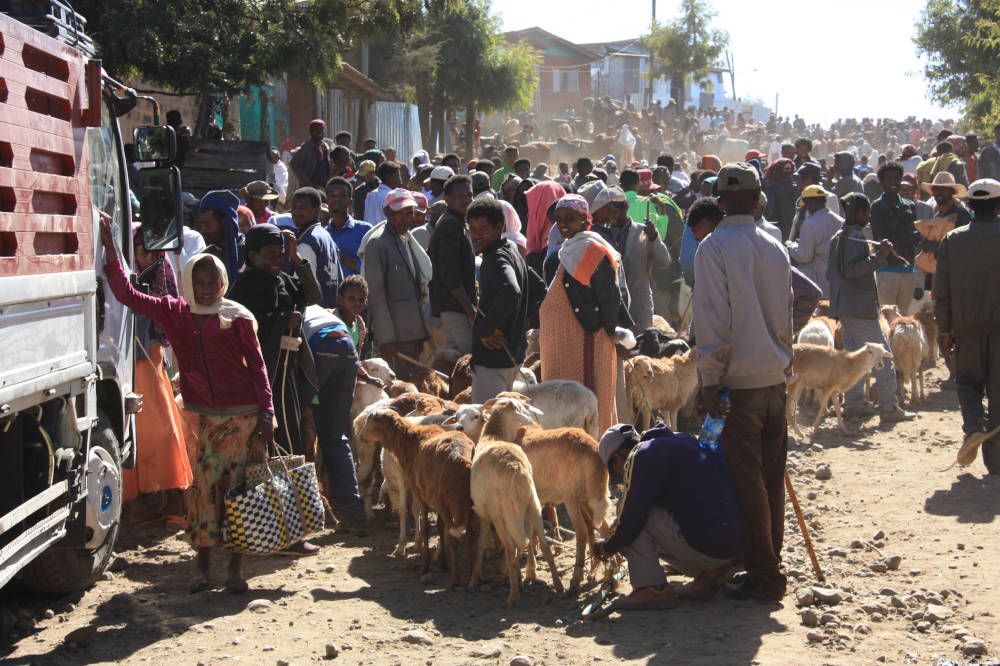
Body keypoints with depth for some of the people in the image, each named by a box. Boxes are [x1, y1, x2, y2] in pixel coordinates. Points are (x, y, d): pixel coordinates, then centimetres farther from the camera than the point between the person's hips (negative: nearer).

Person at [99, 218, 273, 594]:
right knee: (202, 487, 2)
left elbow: (257, 365, -1)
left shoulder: (237, 317, -3)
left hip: (241, 415, -2)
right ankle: (203, 567, 11)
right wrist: (110, 247, -7)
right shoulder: (174, 313, 5)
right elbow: (127, 295, 0)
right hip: (201, 415, 2)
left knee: (236, 486, 0)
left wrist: (266, 413, -7)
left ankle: (235, 569, 8)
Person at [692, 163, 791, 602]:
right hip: (774, 378, 6)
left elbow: (713, 319, -15)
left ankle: (763, 575, 2)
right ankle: (768, 566, 20)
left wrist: (710, 380, -11)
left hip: (739, 381, -6)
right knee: (771, 479, 12)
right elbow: (786, 315, 15)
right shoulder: (774, 248, 9)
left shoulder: (714, 248, -9)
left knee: (746, 480, -1)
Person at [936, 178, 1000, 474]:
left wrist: (945, 330, 8)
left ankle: (973, 427, -11)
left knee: (968, 382, 17)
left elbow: (941, 292, 1)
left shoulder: (952, 240, 0)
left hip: (967, 326, 1)